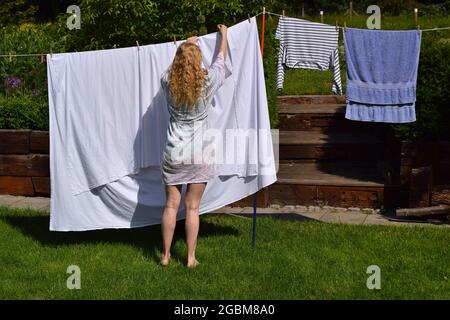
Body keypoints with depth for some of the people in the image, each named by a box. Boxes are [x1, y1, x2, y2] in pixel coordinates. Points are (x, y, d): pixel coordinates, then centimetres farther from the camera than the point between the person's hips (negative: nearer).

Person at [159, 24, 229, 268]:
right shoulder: (208, 82, -8)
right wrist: (224, 34, 30)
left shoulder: (167, 82, -4)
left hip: (173, 154, 2)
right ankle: (191, 258, 12)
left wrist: (184, 47, 38)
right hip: (199, 155, -2)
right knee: (192, 208, 5)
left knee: (171, 205, 10)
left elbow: (174, 67, 22)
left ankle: (165, 255, 18)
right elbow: (221, 58, 12)